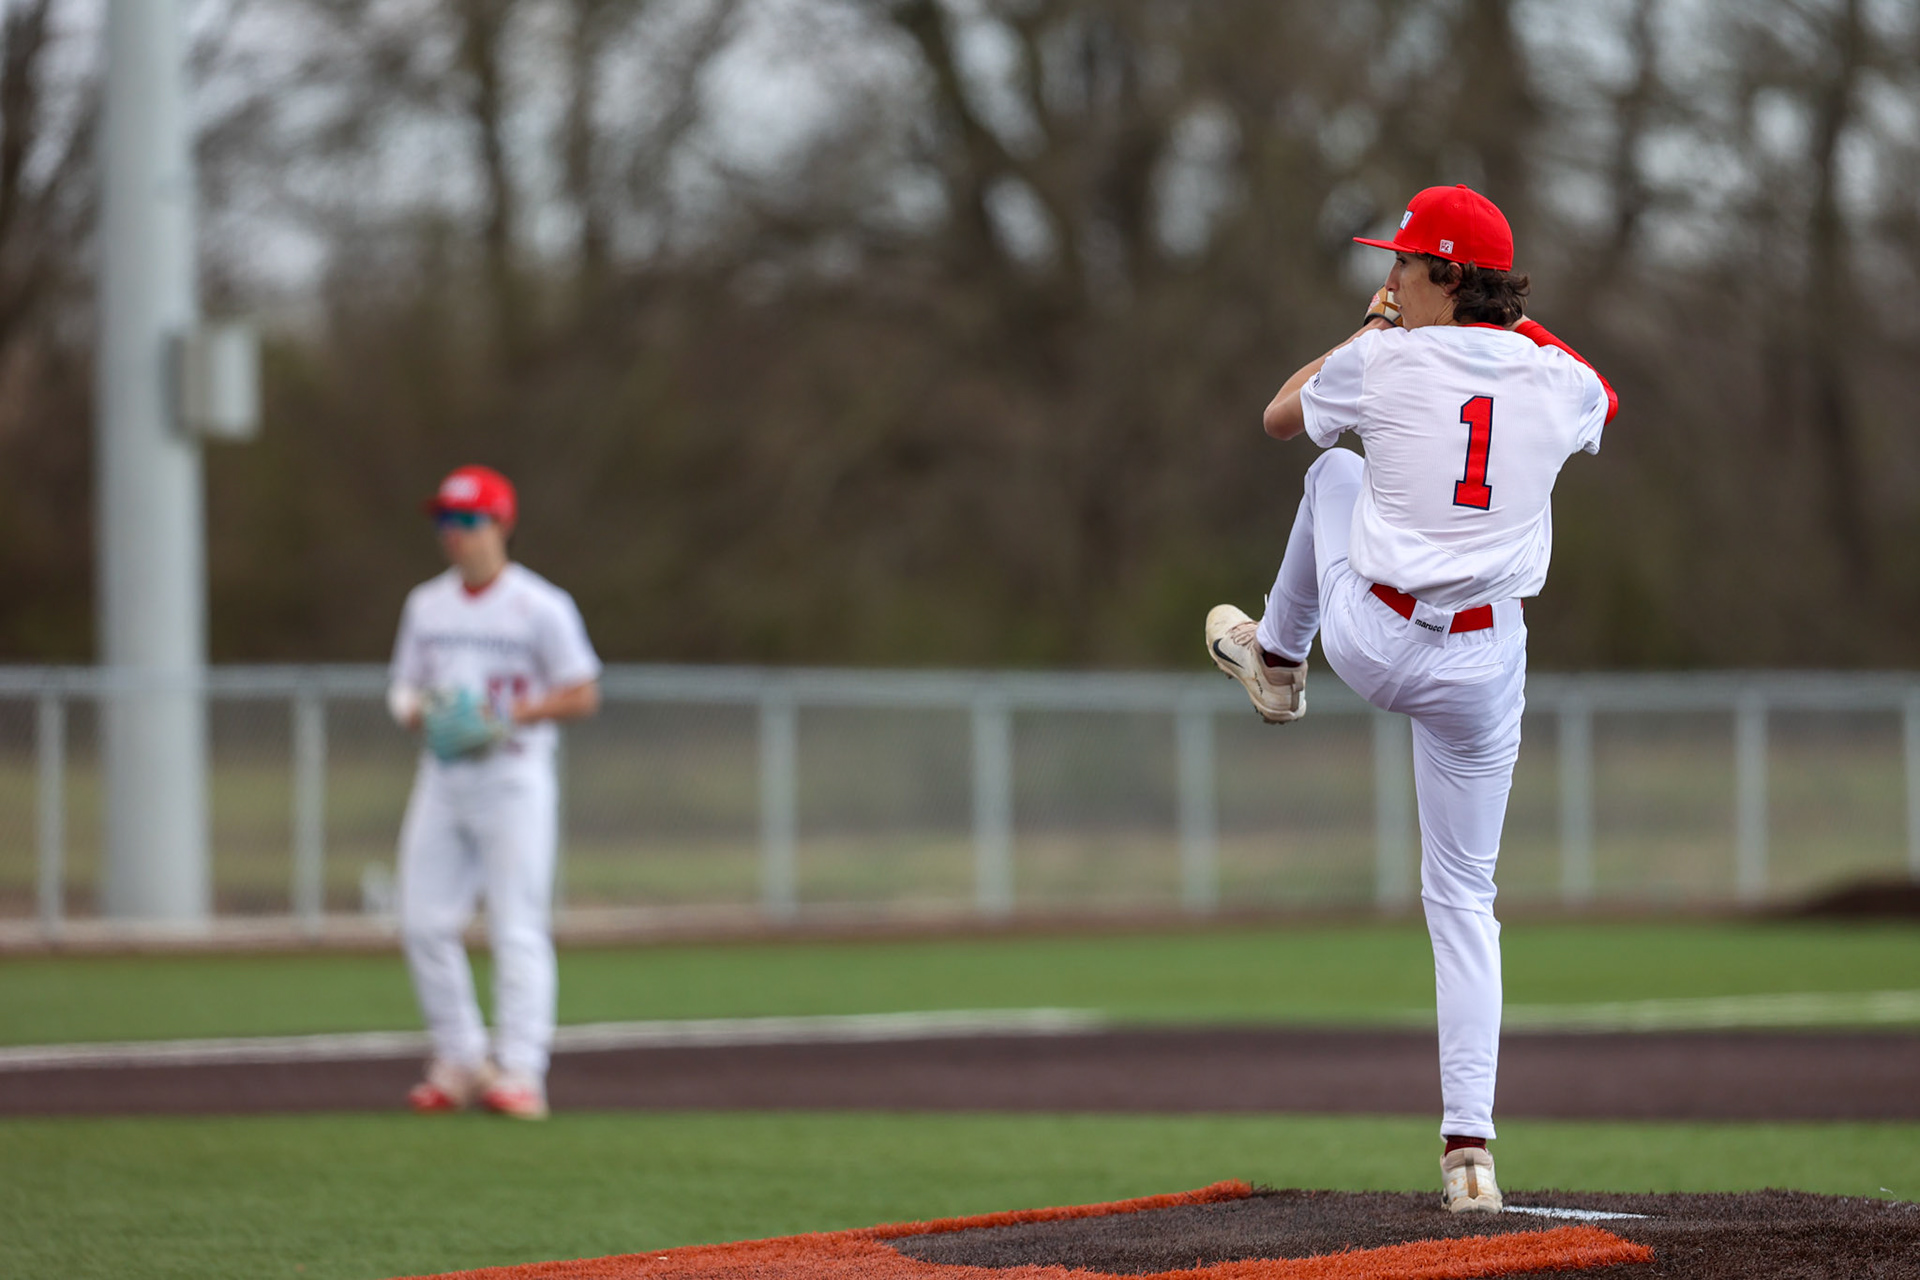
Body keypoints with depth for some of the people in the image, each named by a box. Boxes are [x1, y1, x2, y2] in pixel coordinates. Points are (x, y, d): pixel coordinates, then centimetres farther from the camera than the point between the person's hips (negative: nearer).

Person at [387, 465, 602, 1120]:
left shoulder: (540, 607, -5)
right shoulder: (426, 605, 12)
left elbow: (583, 695, -6)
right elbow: (404, 691, 18)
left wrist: (506, 717, -17)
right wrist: (415, 709, -6)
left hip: (513, 778, -6)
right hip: (442, 780, 6)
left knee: (517, 929, -8)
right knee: (424, 923, 0)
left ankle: (520, 1071, -10)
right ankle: (459, 1060, 11)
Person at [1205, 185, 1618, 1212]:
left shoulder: (1388, 361, -9)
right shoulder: (1559, 381, -1)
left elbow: (1279, 416, 13)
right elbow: (1600, 402, 27)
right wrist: (1504, 317, 31)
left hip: (1372, 645, -1)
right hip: (1483, 665, 1)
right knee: (1463, 897, 11)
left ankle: (1278, 657, 50)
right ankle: (1468, 1148, -1)